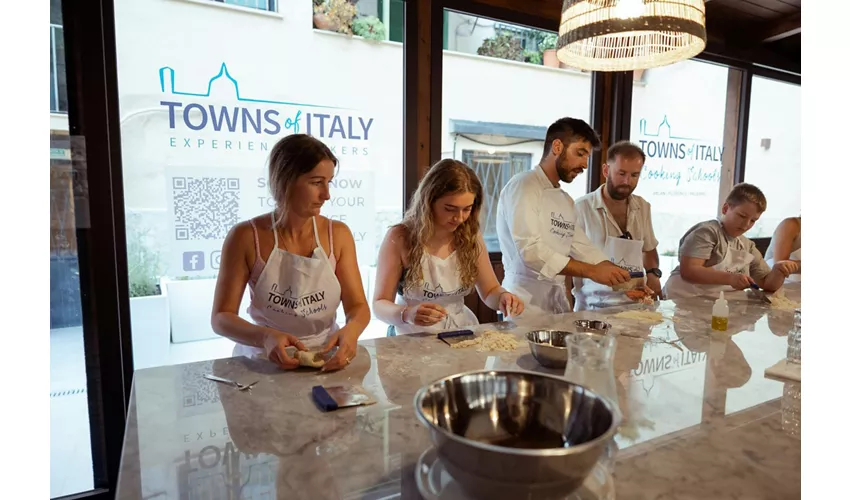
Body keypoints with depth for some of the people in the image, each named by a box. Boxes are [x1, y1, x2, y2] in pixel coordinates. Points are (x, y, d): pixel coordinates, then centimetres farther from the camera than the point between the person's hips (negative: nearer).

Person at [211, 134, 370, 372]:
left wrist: (350, 331, -24)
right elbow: (221, 318, -7)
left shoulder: (338, 234, -1)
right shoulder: (246, 237, -8)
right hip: (265, 360, -1)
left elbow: (358, 306, -1)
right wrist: (266, 337, -26)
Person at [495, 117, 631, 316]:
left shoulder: (566, 201, 15)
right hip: (526, 307, -7)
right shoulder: (523, 186, -11)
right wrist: (592, 272, -21)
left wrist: (623, 280, -1)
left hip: (558, 305, 7)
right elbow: (531, 250, -21)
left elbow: (583, 249, 12)